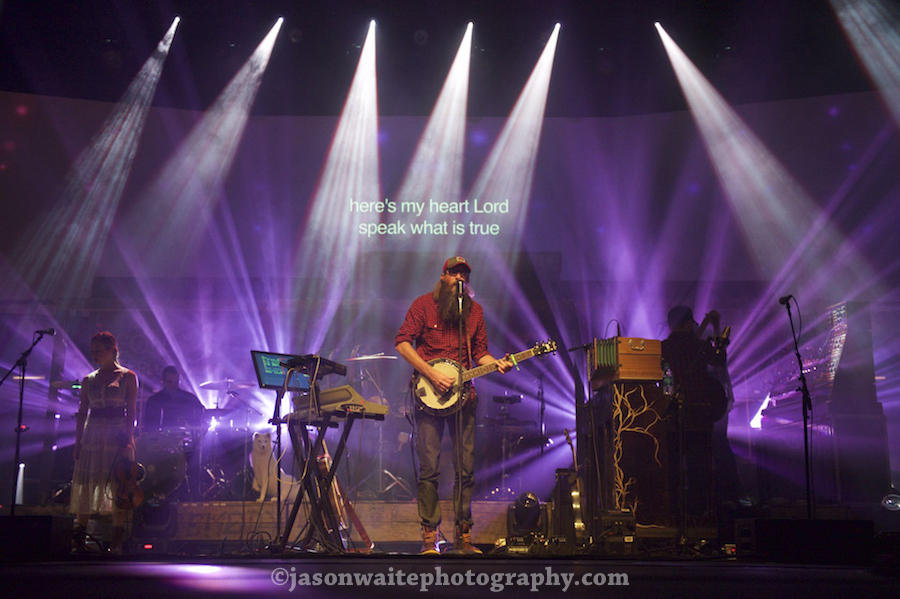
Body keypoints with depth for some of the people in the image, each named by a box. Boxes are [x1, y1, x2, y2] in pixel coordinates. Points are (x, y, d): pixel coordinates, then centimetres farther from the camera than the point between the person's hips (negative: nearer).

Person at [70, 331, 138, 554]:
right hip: (93, 434, 4)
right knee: (85, 485, -1)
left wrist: (128, 439, -12)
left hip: (118, 434, -4)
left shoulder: (127, 377, 2)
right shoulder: (88, 380, 13)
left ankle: (116, 542, -1)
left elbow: (131, 411, -3)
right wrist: (78, 442, 3)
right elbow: (82, 413, 11)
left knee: (118, 487, -5)